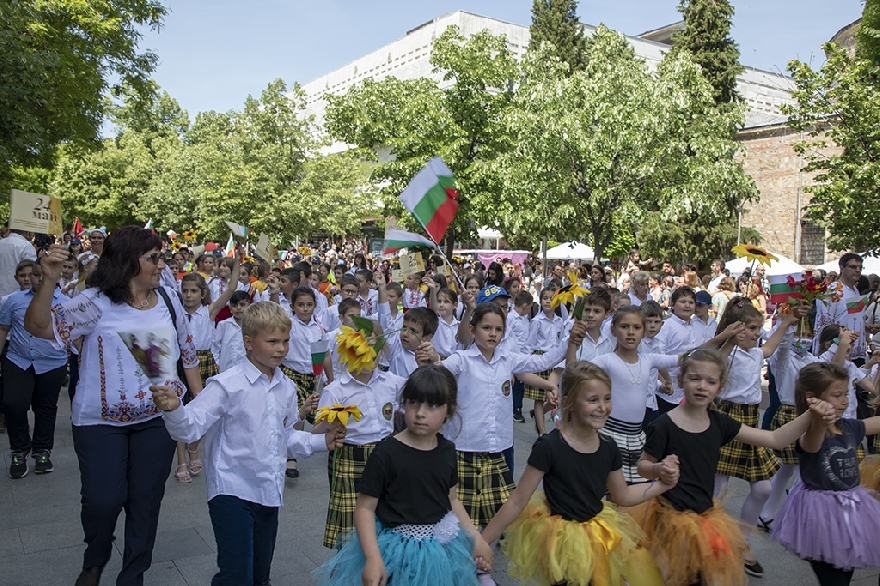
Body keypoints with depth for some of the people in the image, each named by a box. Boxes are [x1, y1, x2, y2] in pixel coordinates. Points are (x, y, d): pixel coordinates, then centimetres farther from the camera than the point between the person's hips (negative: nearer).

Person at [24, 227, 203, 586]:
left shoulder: (167, 299, 1)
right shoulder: (96, 302, -12)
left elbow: (186, 350, 11)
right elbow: (38, 327, -21)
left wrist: (199, 397, 10)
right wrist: (49, 281, -36)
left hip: (158, 418, 3)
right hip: (101, 421, -3)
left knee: (147, 499, 9)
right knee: (103, 499, 0)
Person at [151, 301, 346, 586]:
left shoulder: (286, 388, 6)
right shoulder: (227, 385, -13)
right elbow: (190, 428, -20)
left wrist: (321, 442, 7)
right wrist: (173, 409, -39)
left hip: (269, 494, 7)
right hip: (232, 494, -6)